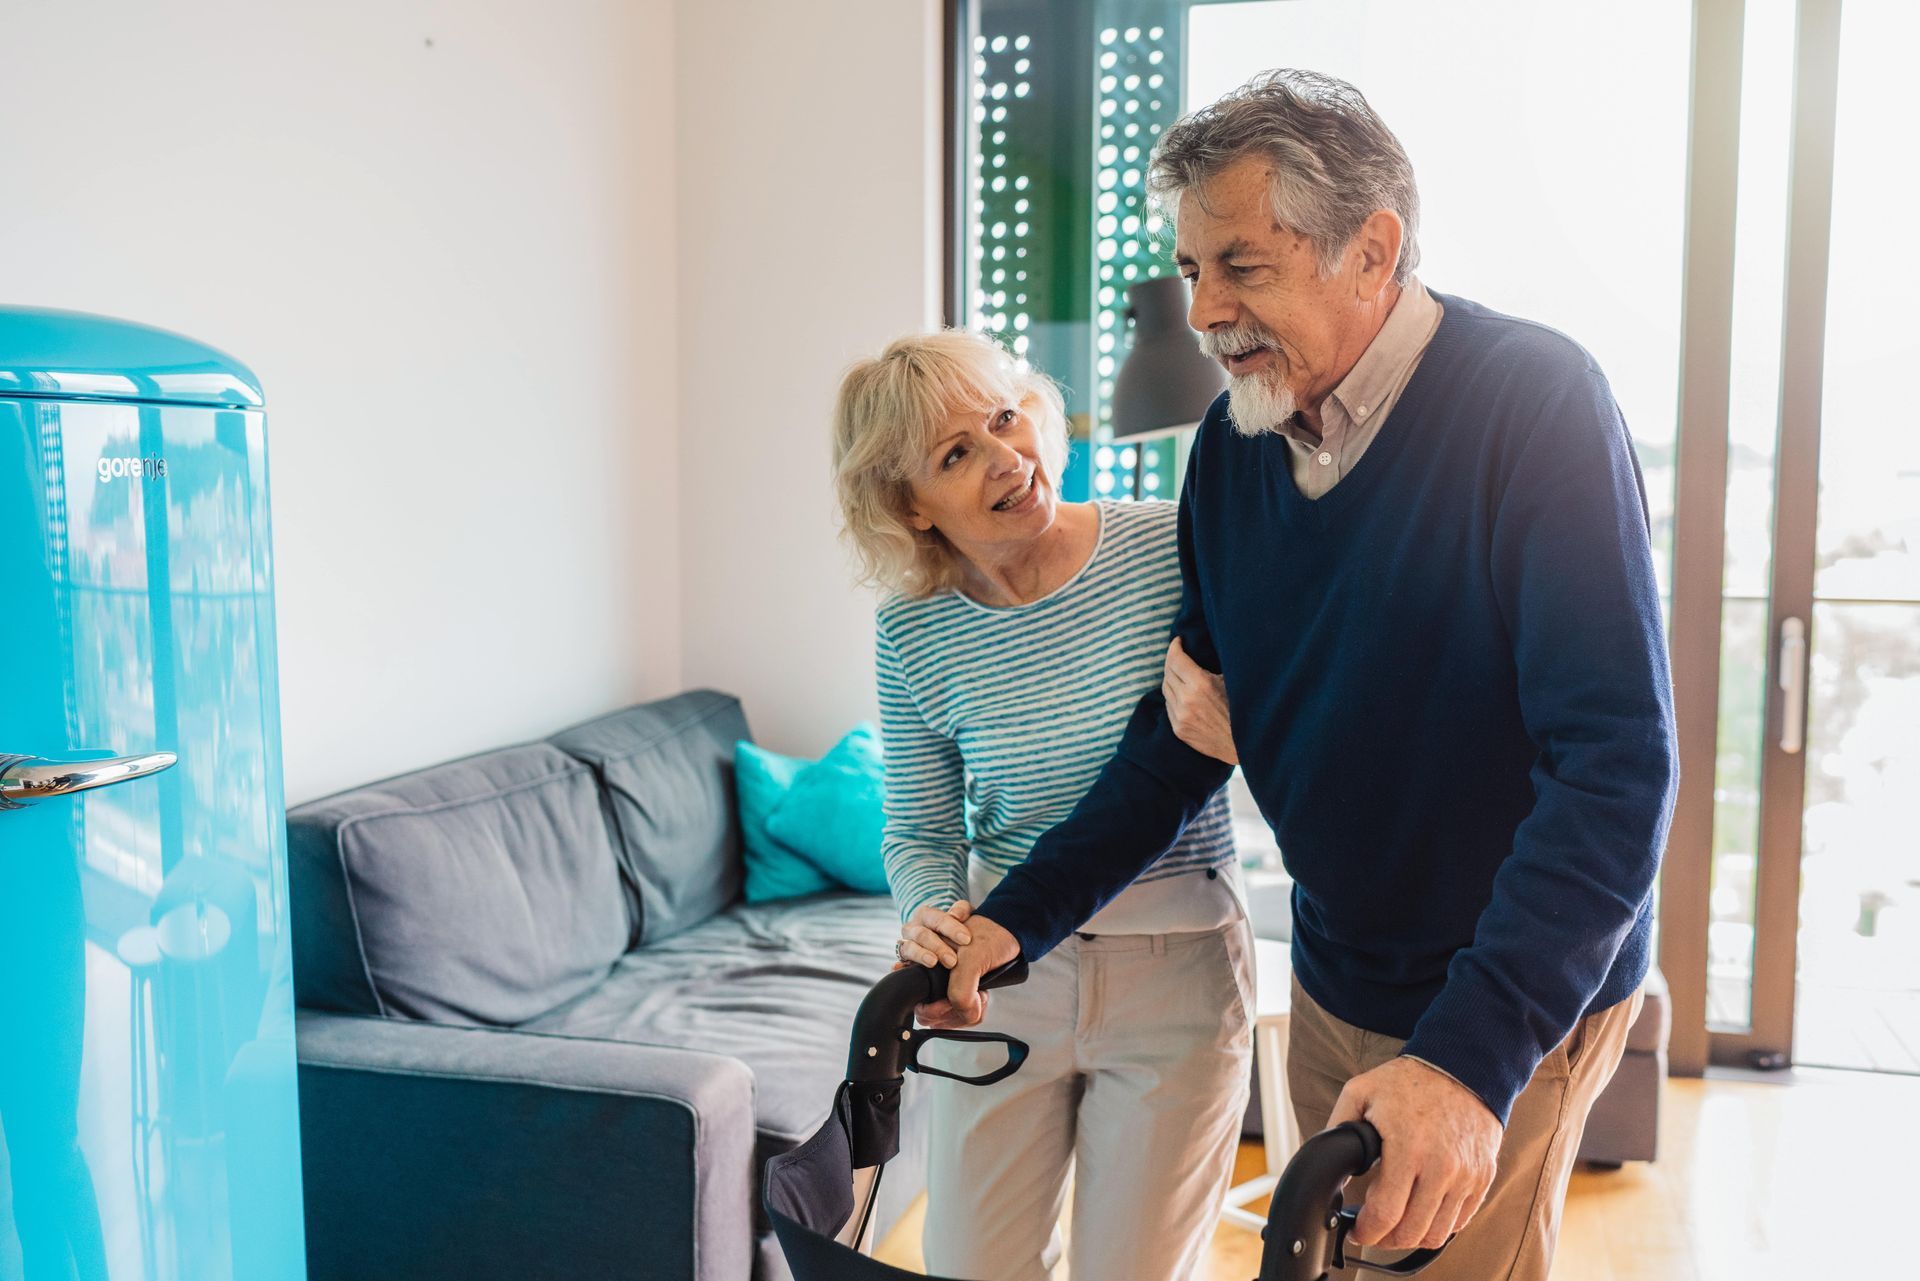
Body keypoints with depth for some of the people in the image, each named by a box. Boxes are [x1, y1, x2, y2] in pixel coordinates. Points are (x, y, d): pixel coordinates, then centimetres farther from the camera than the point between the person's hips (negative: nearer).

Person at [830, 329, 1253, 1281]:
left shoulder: (1172, 546, -13)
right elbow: (918, 830, 6)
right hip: (1005, 976, 2)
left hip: (1174, 973, -2)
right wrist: (929, 913, -15)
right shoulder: (912, 634, -6)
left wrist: (1235, 730, -25)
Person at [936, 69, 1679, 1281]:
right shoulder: (1234, 443, -3)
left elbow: (1620, 762, -28)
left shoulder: (1532, 398, -22)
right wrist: (1019, 916, -6)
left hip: (1511, 1006, -6)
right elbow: (1185, 728, 5)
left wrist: (1471, 1056, -38)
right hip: (1334, 984, 6)